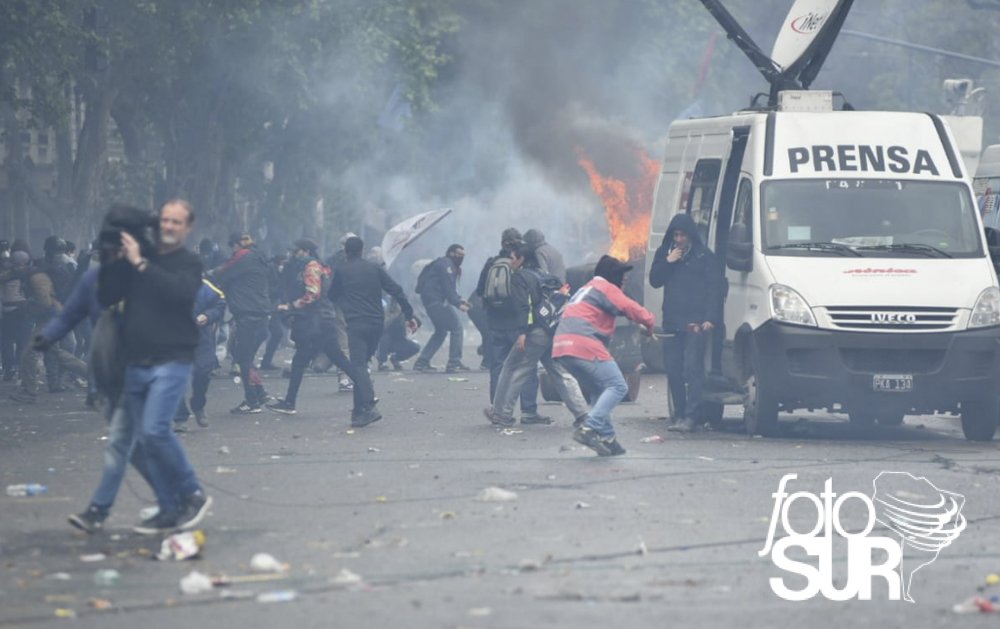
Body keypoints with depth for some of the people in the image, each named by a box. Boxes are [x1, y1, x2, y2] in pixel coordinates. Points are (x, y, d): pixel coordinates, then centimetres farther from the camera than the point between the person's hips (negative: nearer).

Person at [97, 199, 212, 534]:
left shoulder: (188, 263, 0)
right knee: (146, 438, 6)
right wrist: (114, 262, -5)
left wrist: (140, 264, -19)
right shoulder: (136, 256, 12)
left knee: (155, 430, -19)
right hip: (136, 364, 6)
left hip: (171, 362, -6)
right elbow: (106, 297, 9)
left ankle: (192, 494, -3)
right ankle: (169, 510, 13)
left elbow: (181, 292, -21)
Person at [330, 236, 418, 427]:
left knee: (358, 365, -9)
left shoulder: (341, 270, 2)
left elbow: (333, 295, 11)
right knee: (362, 363, 16)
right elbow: (396, 291, 6)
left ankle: (369, 407, -26)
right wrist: (409, 314, 9)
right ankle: (359, 409, 15)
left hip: (356, 323, -4)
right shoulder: (374, 268, 10)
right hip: (377, 323, 5)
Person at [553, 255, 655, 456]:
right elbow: (631, 309, -8)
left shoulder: (584, 289, 30)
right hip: (585, 345, -9)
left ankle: (606, 437, 9)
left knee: (603, 389, 19)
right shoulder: (606, 288, 1)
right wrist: (649, 323, 8)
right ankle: (589, 428, -24)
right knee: (617, 387, -8)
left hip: (562, 346, 9)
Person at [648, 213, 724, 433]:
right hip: (671, 321, 5)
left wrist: (711, 318, -11)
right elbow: (654, 281, 10)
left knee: (693, 367, -14)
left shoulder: (704, 256, 1)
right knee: (673, 369, 3)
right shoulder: (663, 253, 15)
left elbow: (714, 288, -1)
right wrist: (667, 262, -6)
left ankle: (691, 416, -18)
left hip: (696, 322, -5)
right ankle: (680, 414, 10)